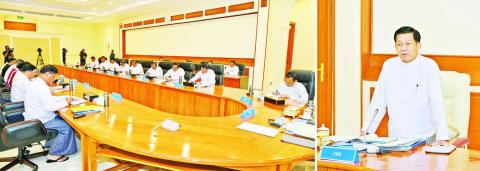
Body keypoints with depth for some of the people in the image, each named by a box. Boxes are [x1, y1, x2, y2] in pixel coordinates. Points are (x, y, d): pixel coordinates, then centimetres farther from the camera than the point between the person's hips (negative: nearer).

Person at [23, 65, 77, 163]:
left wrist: (63, 98, 6)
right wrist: (65, 102, -17)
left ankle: (51, 144, 26)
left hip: (36, 116, 11)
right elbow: (49, 106, -30)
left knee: (62, 120, 19)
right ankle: (54, 155, -3)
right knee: (67, 127, -11)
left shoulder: (36, 83, 9)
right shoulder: (41, 87, -25)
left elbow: (48, 99, 17)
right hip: (38, 121, -11)